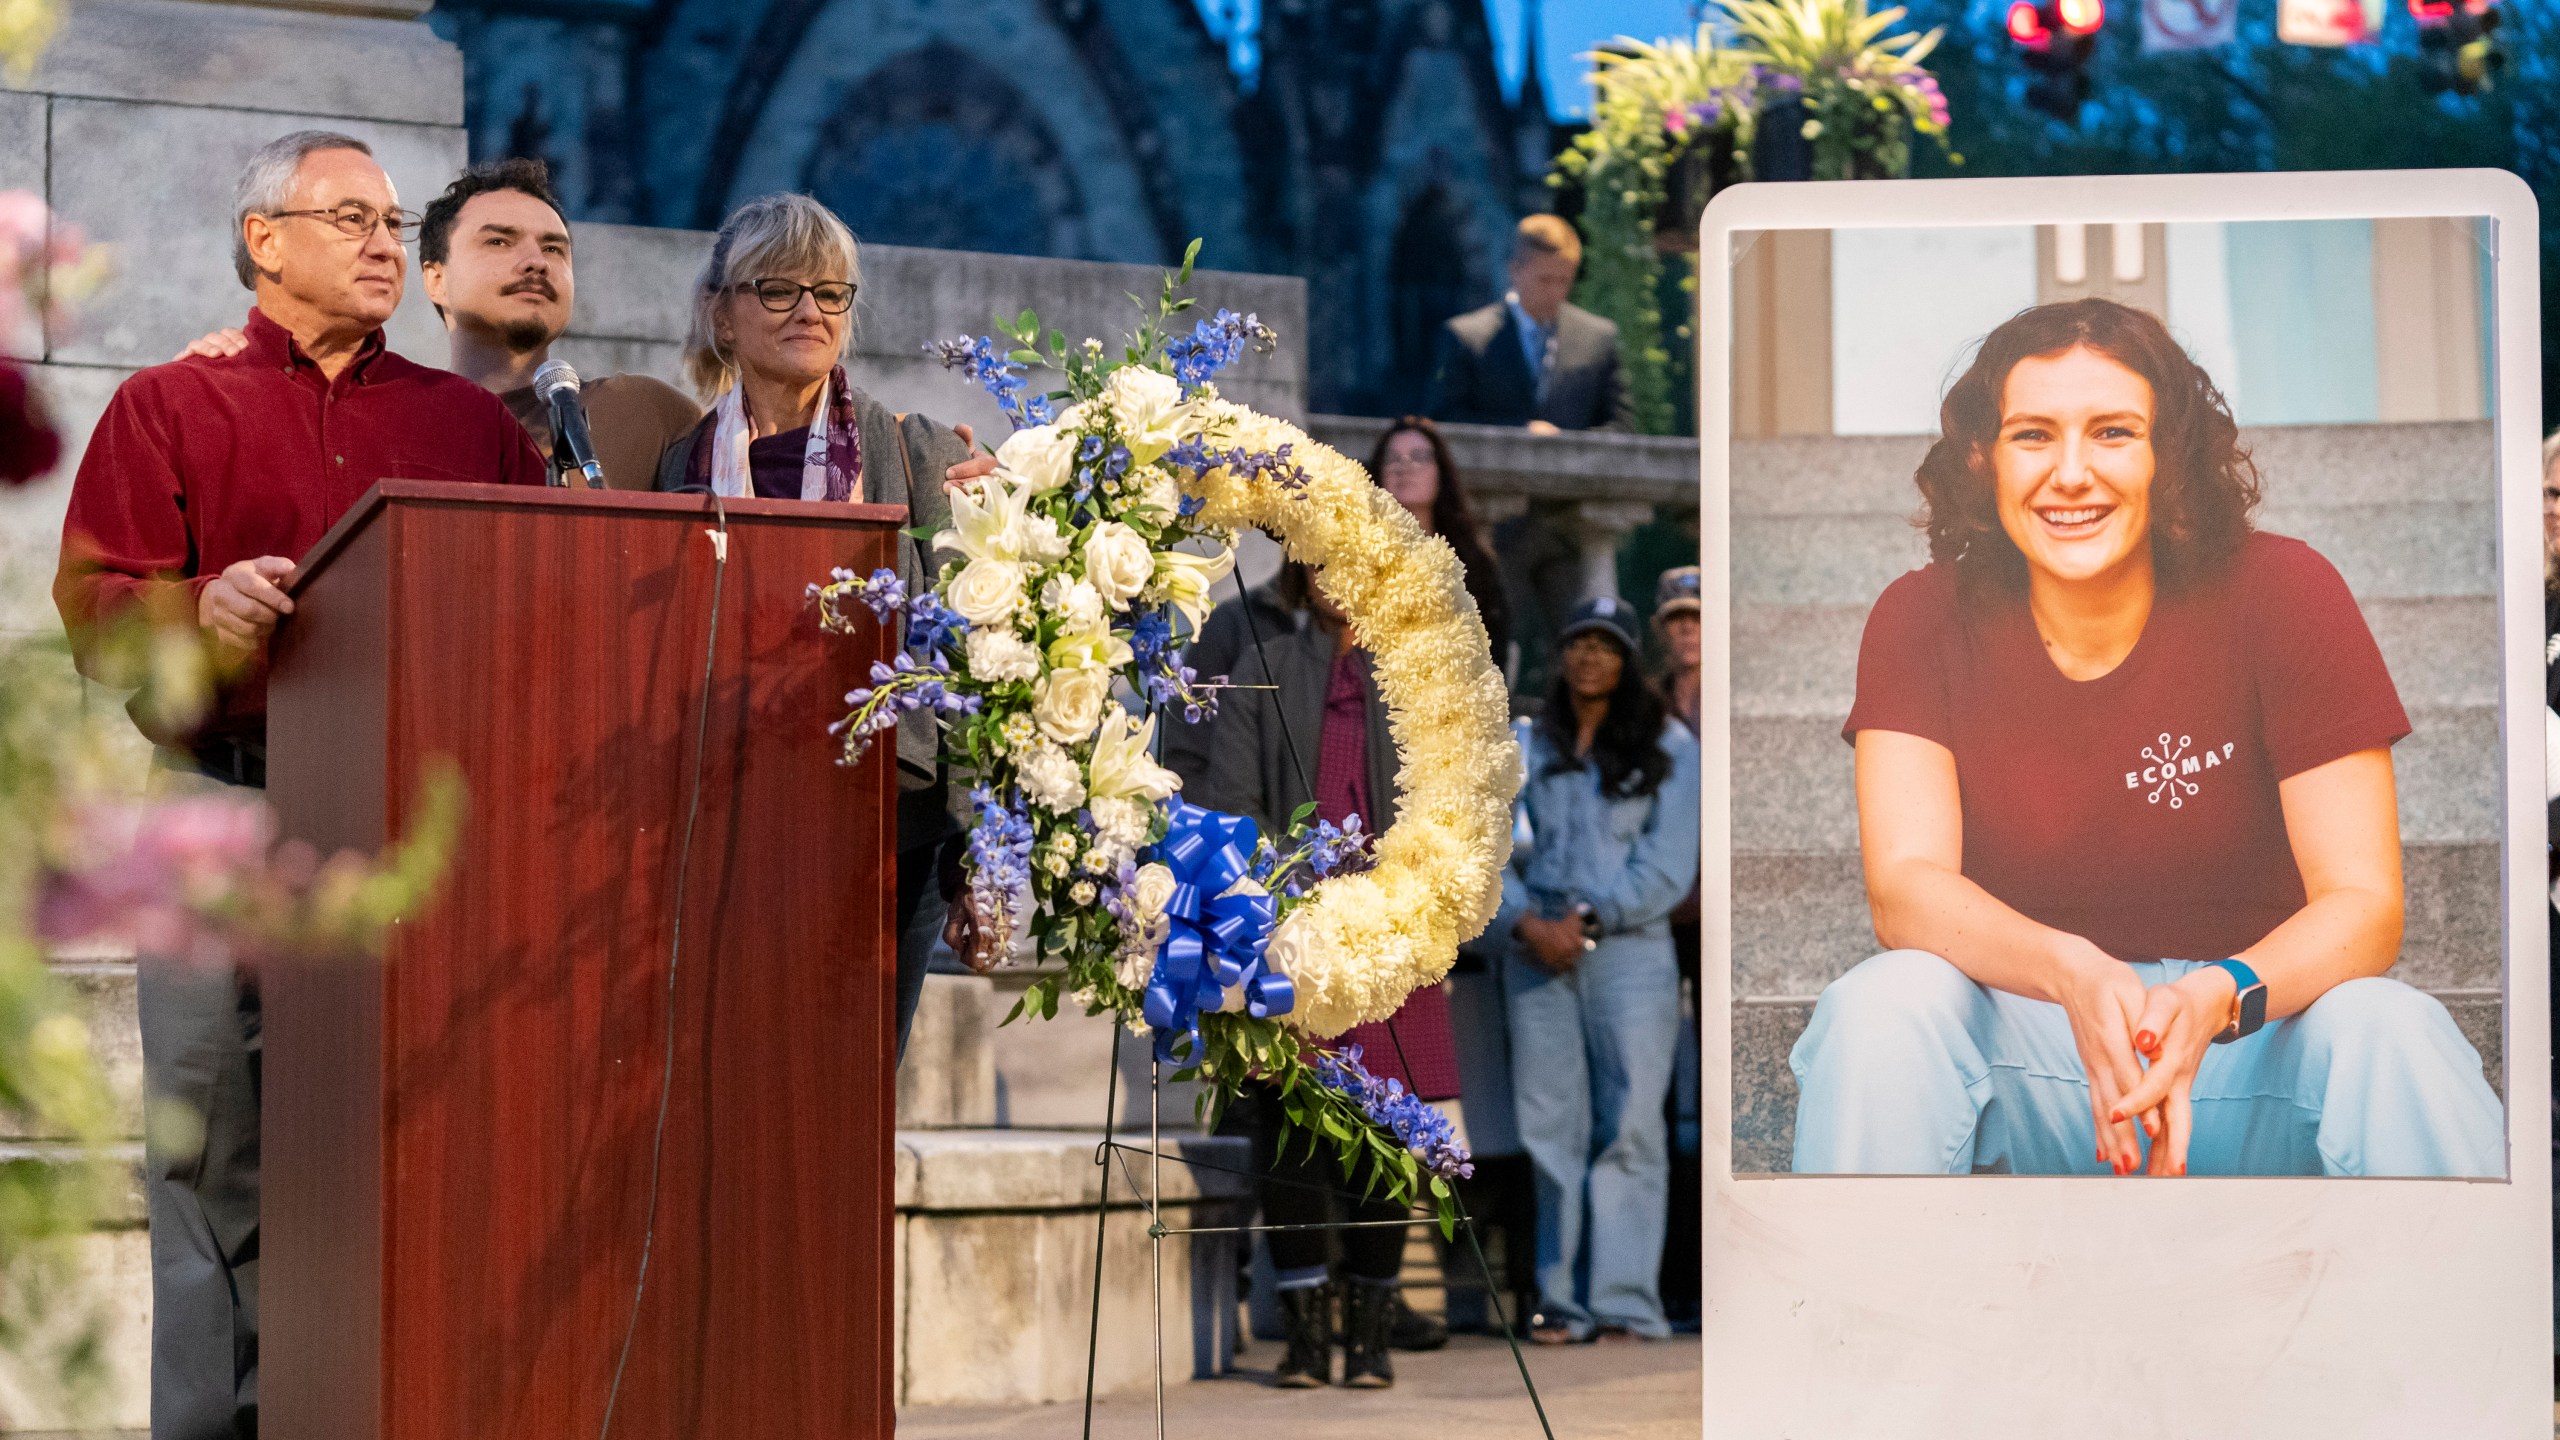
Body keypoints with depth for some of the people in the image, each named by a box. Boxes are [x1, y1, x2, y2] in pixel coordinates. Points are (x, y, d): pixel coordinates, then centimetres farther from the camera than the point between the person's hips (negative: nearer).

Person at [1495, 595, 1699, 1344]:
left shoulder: (1667, 749, 7)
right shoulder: (1524, 746, 14)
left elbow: (1667, 867, -1)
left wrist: (1587, 920, -9)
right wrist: (1525, 922, -7)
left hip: (1628, 950, -2)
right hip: (1537, 952, 3)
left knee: (1629, 1125, -8)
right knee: (1551, 1127, 0)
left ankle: (1624, 1301, -7)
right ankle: (1563, 1301, 4)